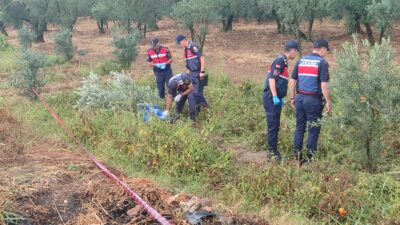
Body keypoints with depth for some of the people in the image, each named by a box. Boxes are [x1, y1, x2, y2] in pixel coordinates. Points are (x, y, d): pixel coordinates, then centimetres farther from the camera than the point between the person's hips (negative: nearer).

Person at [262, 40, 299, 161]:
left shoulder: (283, 61, 18)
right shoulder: (280, 61, -13)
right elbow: (272, 78, -21)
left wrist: (280, 97, 25)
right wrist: (275, 96, -24)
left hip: (275, 98, 10)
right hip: (271, 97, -10)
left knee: (275, 125, 14)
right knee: (273, 125, -7)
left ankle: (273, 149, 21)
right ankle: (272, 150, -2)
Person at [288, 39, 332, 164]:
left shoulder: (300, 61, 10)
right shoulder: (322, 63, -8)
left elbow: (292, 81, 9)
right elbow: (324, 85, -15)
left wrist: (292, 98, 16)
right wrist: (328, 102, -9)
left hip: (300, 98, 6)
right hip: (314, 100, -6)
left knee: (299, 128, 13)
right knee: (313, 130, 4)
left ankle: (297, 157, 17)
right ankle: (309, 158, 7)